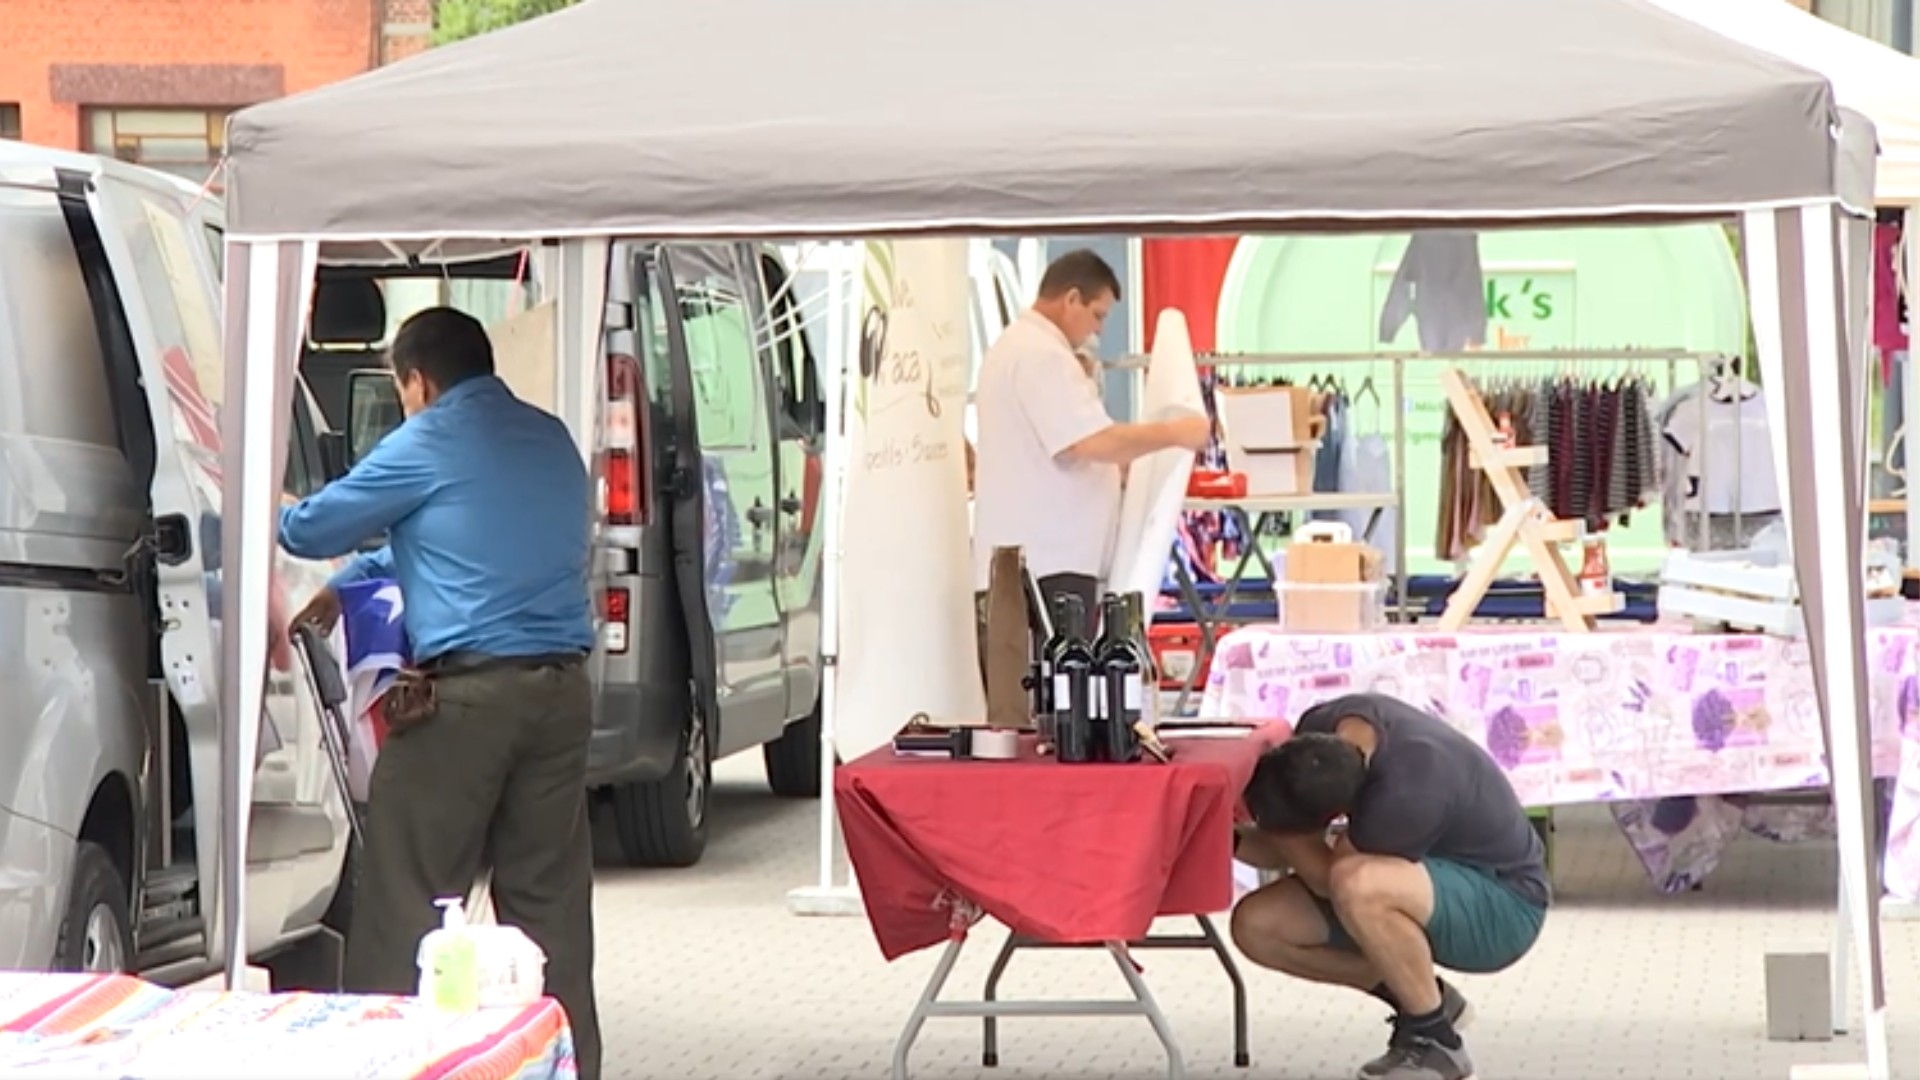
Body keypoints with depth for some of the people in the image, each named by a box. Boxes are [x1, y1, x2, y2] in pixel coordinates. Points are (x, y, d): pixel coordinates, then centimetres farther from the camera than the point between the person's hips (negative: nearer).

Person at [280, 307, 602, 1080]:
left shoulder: (429, 444, -4)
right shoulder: (552, 441, 17)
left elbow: (313, 529, 5)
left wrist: (274, 518, 29)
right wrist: (355, 581, 39)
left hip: (466, 694, -6)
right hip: (561, 689, 6)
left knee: (408, 900, -1)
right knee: (549, 901, 9)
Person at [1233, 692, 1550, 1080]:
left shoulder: (1406, 792, -36)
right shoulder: (1321, 727, -13)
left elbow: (1326, 876, -24)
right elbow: (1290, 851, -1)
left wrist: (1267, 823, -23)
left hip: (1502, 906, -8)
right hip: (1433, 880, 8)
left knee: (1357, 885, -38)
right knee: (1257, 926, -8)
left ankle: (1435, 1042, -15)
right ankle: (1425, 999, 9)